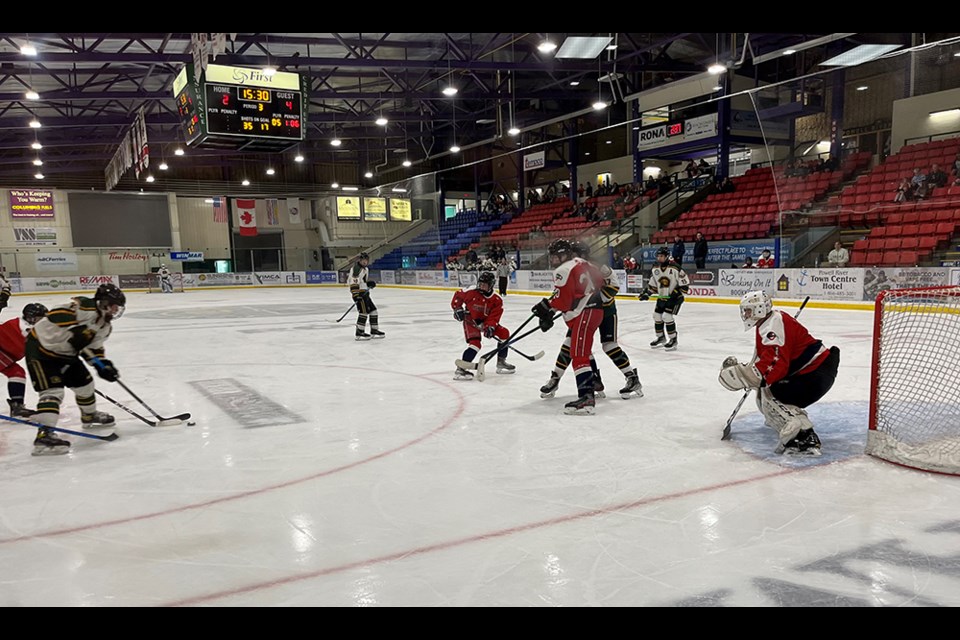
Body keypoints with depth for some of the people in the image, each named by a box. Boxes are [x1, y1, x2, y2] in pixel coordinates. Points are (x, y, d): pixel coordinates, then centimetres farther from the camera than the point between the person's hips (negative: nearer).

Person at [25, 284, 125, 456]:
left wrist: (103, 365, -6)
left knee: (84, 382, 17)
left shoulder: (105, 326, 4)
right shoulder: (85, 306, -25)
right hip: (40, 347, -9)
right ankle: (44, 435, -23)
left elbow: (94, 347, 7)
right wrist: (76, 331, -39)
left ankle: (89, 416, 42)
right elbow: (56, 314, -34)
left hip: (64, 352, 9)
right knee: (52, 390, -18)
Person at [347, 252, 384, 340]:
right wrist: (355, 294, -28)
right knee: (364, 311, -14)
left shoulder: (366, 269, 19)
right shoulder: (356, 268, -13)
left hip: (365, 293, 10)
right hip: (359, 293, -10)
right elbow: (353, 282, -22)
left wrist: (370, 283, 9)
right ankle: (359, 333, -9)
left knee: (373, 310, 11)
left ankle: (374, 330, 20)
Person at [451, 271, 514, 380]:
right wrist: (458, 309, -12)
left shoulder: (496, 300, -10)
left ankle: (501, 362, 15)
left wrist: (490, 327, -28)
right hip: (470, 321, -5)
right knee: (475, 344, -24)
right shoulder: (471, 291, -17)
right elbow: (457, 296, -3)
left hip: (485, 321, 5)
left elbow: (494, 316, -13)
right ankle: (460, 369, -22)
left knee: (504, 333, 1)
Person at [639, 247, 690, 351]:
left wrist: (677, 293, -22)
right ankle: (661, 338, 24)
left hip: (674, 297, -7)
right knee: (657, 316, 5)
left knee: (667, 316, -16)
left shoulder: (674, 268, -19)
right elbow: (653, 285, 12)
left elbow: (685, 283, -15)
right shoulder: (655, 269, 1)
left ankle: (673, 340, -1)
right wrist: (647, 294, 3)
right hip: (662, 297, 7)